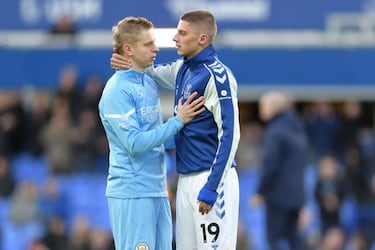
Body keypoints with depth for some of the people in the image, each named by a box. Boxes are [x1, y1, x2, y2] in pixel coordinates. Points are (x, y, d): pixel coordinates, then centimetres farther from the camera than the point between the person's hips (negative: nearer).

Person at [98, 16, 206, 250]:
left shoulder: (151, 84, 13)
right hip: (132, 193, -8)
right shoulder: (118, 91, -13)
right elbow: (135, 143, -19)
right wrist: (178, 121, -14)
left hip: (157, 191, 8)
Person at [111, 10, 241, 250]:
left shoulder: (217, 76, -15)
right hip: (186, 179, 9)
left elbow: (229, 134, -19)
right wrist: (130, 64, 6)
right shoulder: (183, 69, 11)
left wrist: (211, 188, -22)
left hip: (210, 179, -9)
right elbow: (154, 73, 31)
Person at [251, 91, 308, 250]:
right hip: (296, 194, 9)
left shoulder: (276, 131, -13)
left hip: (279, 194, -9)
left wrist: (260, 192, -11)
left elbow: (270, 165, -17)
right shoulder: (298, 130, 15)